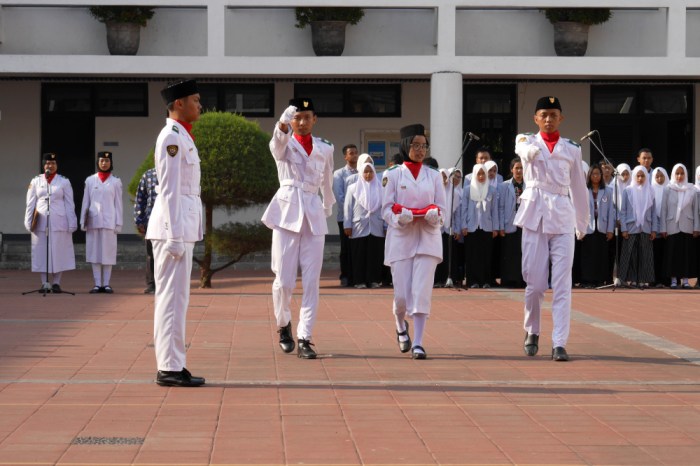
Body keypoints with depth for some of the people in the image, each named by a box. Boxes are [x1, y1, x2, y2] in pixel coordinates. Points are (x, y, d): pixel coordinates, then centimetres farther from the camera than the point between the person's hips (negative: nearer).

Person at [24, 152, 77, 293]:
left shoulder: (64, 182, 5)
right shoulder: (35, 181, 8)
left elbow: (69, 204, 4)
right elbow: (30, 203, 8)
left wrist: (71, 224, -1)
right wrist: (28, 222, 3)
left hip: (59, 223, -1)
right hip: (41, 223, 1)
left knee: (59, 252, -1)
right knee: (41, 253, 0)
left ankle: (56, 283, 5)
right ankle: (45, 283, 4)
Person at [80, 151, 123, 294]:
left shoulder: (115, 182, 6)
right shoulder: (90, 180, 8)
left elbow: (118, 204, 5)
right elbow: (85, 202, 9)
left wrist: (118, 223, 0)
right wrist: (83, 221, 5)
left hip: (109, 221, -1)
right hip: (93, 221, 1)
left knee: (108, 252, 0)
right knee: (94, 252, 0)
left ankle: (106, 284, 4)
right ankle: (97, 284, 3)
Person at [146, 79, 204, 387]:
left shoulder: (181, 137, 19)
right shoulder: (171, 137, -12)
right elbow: (169, 189, -17)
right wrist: (175, 236, -20)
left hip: (182, 227, 10)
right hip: (174, 226, -10)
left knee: (172, 297, 11)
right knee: (173, 296, -8)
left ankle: (171, 365, 15)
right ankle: (169, 368, -6)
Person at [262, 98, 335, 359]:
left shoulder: (324, 149, 12)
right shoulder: (283, 145, 2)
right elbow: (278, 143, -24)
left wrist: (327, 208, 37)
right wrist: (282, 127, -45)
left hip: (313, 216, 3)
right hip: (287, 213, -3)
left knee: (311, 281, -4)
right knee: (284, 281, -4)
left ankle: (304, 339, -1)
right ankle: (283, 325, 23)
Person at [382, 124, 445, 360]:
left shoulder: (434, 176, 9)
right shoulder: (393, 174, 3)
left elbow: (441, 208, 9)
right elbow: (386, 209, 0)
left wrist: (434, 216, -14)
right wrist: (400, 218, -20)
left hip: (427, 238, 1)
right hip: (401, 238, -1)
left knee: (421, 291, -10)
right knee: (401, 294, -2)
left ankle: (417, 343, -8)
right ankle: (401, 327, 31)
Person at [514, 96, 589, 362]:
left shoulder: (571, 149, 11)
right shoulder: (527, 141, 5)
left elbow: (578, 188, 17)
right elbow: (526, 151, -21)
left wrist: (582, 224, 19)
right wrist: (531, 149, -45)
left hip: (563, 217, 1)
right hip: (535, 215, -1)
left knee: (562, 284, -7)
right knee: (535, 283, 2)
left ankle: (559, 344, -8)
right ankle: (531, 332, 25)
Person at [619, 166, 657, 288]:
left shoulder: (650, 191, 7)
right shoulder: (628, 190, 2)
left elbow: (653, 211, 8)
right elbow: (623, 211, 2)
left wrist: (654, 229, 1)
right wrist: (624, 229, -5)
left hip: (645, 228, 1)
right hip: (631, 228, -1)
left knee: (645, 255, 1)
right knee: (631, 255, -1)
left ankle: (643, 280, 5)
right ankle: (630, 279, 5)